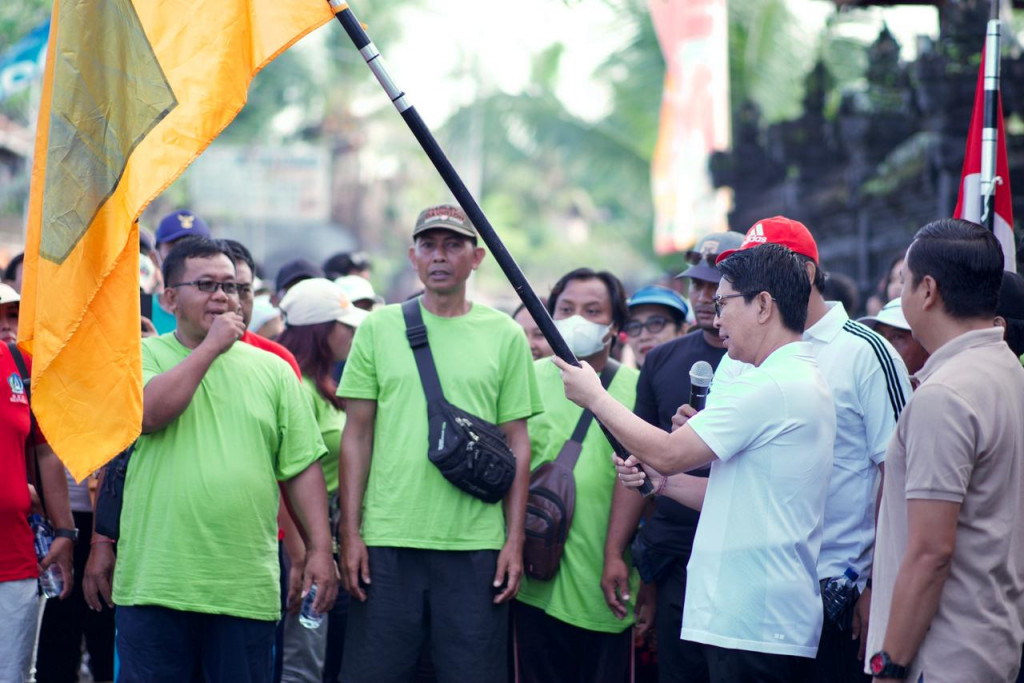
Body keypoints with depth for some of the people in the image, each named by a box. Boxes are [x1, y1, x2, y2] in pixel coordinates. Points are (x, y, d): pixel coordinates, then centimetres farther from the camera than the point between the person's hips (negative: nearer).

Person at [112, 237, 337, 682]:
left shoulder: (272, 370, 12)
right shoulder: (143, 357, 5)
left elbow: (302, 466, 11)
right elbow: (148, 412, -17)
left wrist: (320, 549, 3)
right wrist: (211, 345, -10)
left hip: (246, 589, 2)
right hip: (156, 583, -2)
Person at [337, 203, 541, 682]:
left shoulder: (505, 336, 7)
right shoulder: (379, 329, 6)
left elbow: (517, 443, 7)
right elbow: (357, 435, 6)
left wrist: (515, 540, 2)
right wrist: (349, 531, 0)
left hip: (476, 545, 0)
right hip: (387, 539, 0)